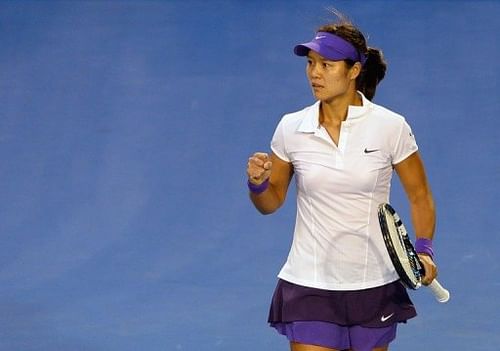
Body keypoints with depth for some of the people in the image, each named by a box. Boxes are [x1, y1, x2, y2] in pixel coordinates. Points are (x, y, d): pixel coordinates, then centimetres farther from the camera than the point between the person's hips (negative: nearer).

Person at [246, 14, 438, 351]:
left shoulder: (391, 127, -6)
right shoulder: (291, 128, -2)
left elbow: (420, 196, 3)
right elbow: (271, 202, 9)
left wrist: (424, 249, -11)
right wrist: (258, 183, -13)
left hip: (374, 286, 0)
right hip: (309, 286, 0)